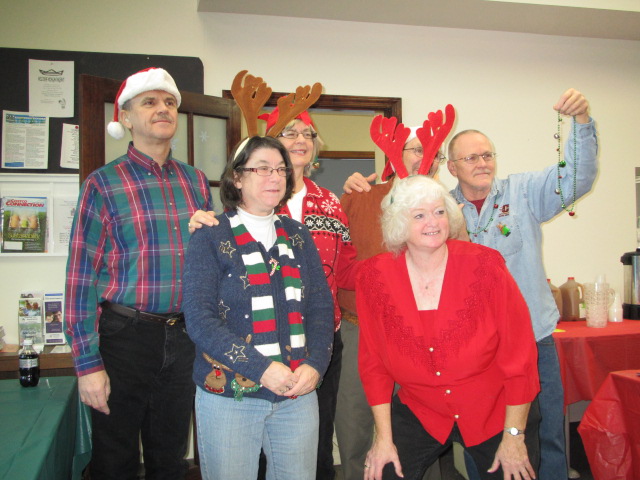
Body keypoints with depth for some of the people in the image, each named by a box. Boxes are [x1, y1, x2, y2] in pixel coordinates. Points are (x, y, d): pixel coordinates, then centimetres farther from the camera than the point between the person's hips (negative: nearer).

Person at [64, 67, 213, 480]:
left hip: (184, 337, 4)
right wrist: (88, 364, -12)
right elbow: (81, 276, -8)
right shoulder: (103, 185, -6)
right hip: (125, 336, -3)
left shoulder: (196, 182, 7)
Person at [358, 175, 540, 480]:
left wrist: (514, 435, -9)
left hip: (493, 414, 0)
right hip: (419, 412, 1)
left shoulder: (483, 266, -17)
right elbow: (373, 362, -4)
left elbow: (519, 356, -12)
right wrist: (383, 437, -3)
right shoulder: (374, 276, -13)